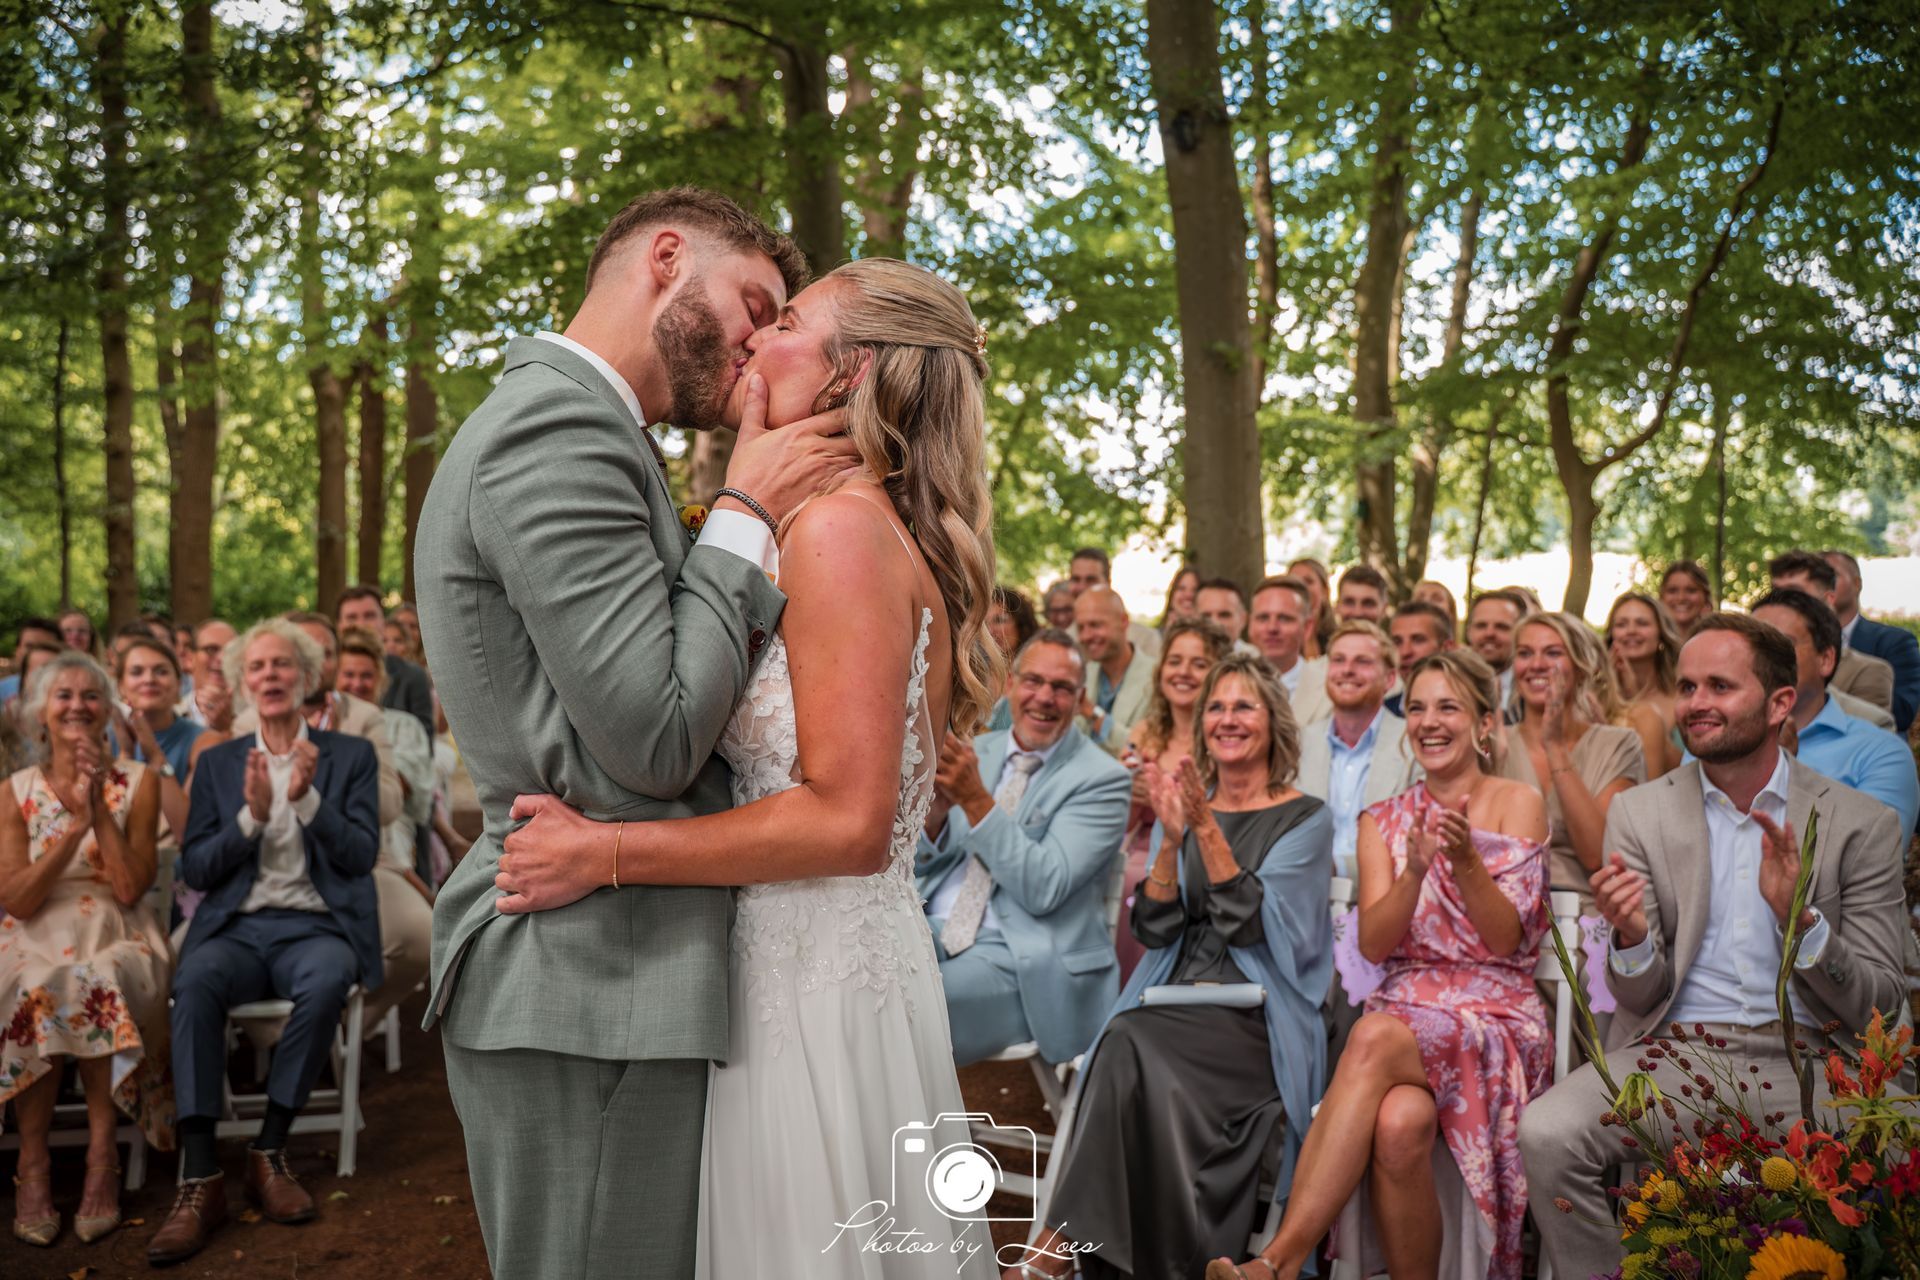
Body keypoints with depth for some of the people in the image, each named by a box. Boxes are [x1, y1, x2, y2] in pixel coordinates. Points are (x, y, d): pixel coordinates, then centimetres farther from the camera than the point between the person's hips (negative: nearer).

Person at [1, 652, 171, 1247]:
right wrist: (75, 825, -15)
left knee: (97, 984, -35)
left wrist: (100, 808, -12)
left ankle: (102, 1150, -26)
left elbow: (130, 888, -6)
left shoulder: (137, 782, 4)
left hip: (115, 938, 0)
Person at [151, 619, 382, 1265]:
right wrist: (251, 815, -10)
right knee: (196, 980, -34)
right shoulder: (218, 763, 16)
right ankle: (200, 1178, -32)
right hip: (237, 927, 1)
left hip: (316, 927, -1)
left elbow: (361, 855, 0)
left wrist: (307, 798, -14)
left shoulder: (351, 756, 11)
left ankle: (268, 1153, -22)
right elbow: (195, 870, 7)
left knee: (327, 981, -37)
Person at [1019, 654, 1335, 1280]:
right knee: (1127, 1043, -32)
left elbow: (1249, 924, -10)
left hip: (1256, 1019, -3)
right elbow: (1154, 929, 5)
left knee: (1133, 1047, -32)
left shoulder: (1305, 819, 4)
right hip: (1172, 1004, 4)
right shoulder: (1185, 808, 17)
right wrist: (1172, 837, -8)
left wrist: (1208, 830, -17)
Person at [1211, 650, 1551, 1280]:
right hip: (1406, 1009, 3)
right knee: (1398, 1123, -35)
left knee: (1377, 1038, -36)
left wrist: (1466, 861, -23)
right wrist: (1415, 872, -18)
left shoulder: (1516, 804, 4)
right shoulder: (1384, 821, 13)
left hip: (1496, 1020, -3)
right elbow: (1373, 944, 0)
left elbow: (1506, 938, -5)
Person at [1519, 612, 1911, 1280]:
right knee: (1545, 1133, -26)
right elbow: (1642, 998, 5)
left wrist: (1800, 916, -17)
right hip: (1675, 1052, 1)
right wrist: (1631, 937, -19)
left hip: (1805, 1062, 0)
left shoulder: (1863, 824, 5)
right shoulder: (1639, 812, 7)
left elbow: (1878, 1005, 2)